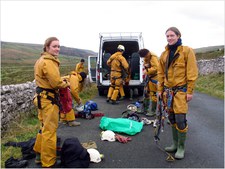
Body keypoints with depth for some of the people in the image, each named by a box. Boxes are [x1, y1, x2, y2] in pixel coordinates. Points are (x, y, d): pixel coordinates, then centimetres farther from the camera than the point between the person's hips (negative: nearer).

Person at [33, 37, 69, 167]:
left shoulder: (42, 60, 15)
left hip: (43, 96, 11)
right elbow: (57, 82, -23)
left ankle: (39, 153, 37)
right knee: (50, 130, 0)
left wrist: (61, 81, 6)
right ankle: (49, 162, 12)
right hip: (49, 99, -11)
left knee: (45, 127, 23)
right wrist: (66, 83, -4)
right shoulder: (49, 61, -19)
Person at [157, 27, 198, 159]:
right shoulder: (165, 54, 10)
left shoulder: (187, 51, -6)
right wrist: (160, 89, 11)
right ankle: (175, 144, 27)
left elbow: (192, 72, -9)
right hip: (168, 90, 6)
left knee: (180, 119, -7)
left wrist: (190, 91, -12)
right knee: (172, 118, 12)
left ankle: (181, 147, 12)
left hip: (180, 90, -5)